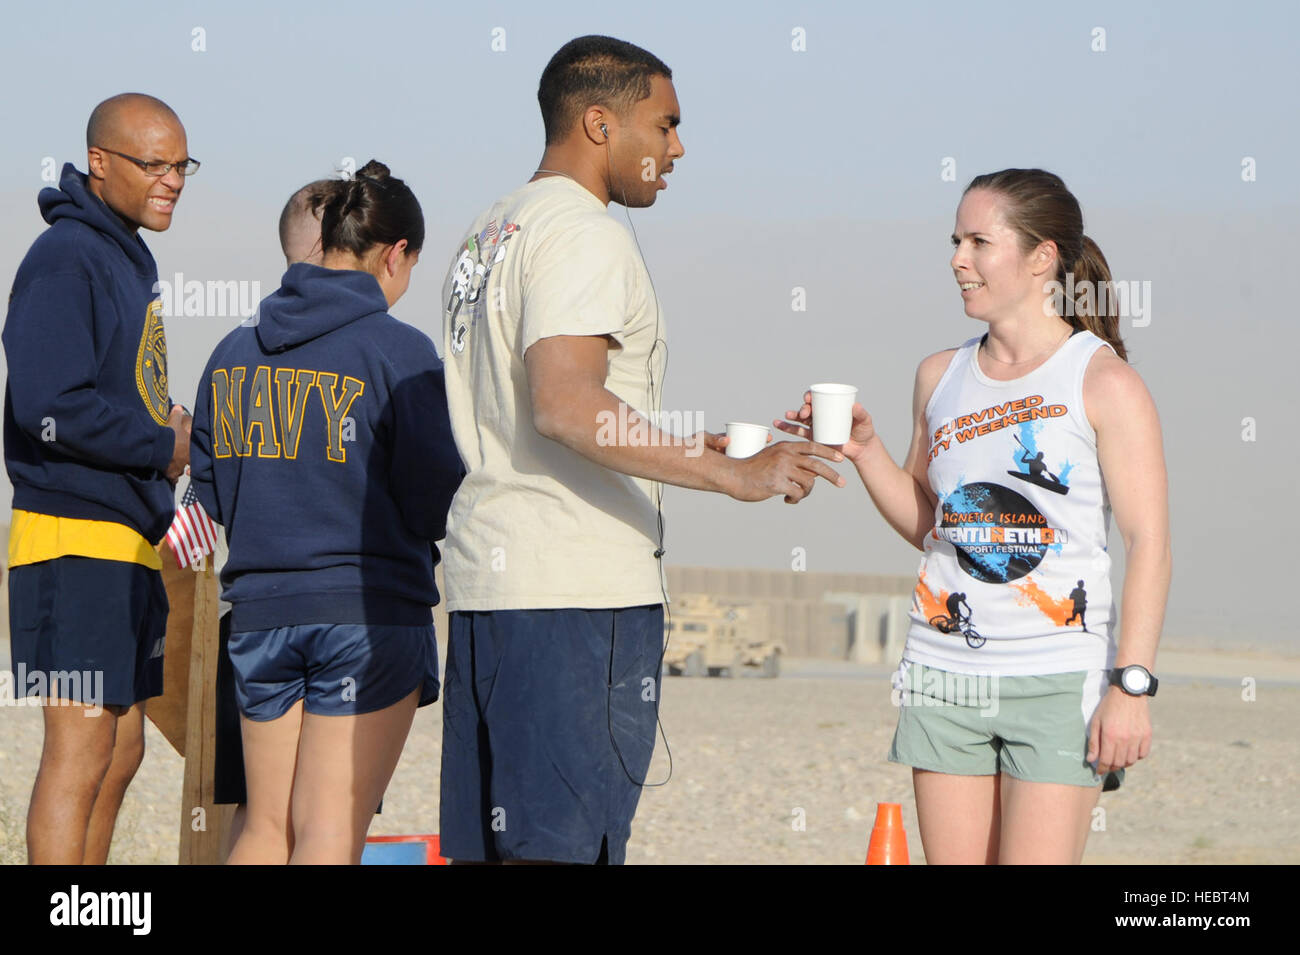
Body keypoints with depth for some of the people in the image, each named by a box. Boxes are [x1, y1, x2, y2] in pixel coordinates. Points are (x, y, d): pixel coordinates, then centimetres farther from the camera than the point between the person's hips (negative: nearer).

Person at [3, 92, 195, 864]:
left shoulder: (131, 258, 18)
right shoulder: (65, 257, -13)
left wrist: (171, 427, 5)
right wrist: (163, 447, -11)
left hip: (131, 538, 10)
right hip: (75, 537, -10)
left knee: (122, 753, 12)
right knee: (81, 749, -11)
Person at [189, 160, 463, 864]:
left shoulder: (236, 350, 8)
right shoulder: (400, 351, -9)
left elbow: (210, 492, 12)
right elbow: (436, 499, -10)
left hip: (260, 612, 5)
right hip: (370, 609, -5)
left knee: (267, 827, 13)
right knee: (330, 833, -4)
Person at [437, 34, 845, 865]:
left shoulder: (488, 236, 22)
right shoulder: (581, 232, -10)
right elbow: (566, 406, -23)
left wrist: (675, 454, 26)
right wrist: (729, 474, -20)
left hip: (487, 579, 10)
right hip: (577, 588, -10)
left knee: (483, 841, 9)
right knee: (560, 842, -10)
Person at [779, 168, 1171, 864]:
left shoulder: (1104, 382, -5)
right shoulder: (941, 377, 10)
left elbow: (1148, 543, -8)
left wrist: (1131, 684, -15)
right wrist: (865, 450, 3)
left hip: (1058, 676, -5)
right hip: (945, 669, 5)